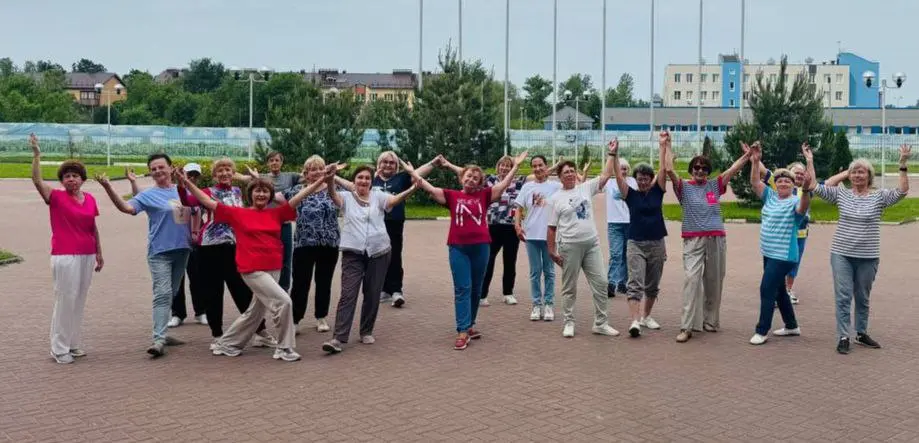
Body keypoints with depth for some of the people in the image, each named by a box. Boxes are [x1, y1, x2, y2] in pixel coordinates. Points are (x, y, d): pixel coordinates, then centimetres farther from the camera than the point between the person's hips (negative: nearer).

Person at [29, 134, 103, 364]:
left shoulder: (90, 199, 8)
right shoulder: (56, 197, -5)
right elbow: (37, 181, -20)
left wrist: (99, 253, 13)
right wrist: (36, 154, -29)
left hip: (87, 255, 5)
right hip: (64, 256, -5)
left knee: (79, 301, 11)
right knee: (65, 300, -3)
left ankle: (74, 343, 21)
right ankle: (59, 348, 6)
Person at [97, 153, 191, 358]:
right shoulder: (148, 195, -6)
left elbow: (194, 212, 21)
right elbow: (126, 207, -22)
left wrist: (194, 232, 5)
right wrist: (108, 187, -35)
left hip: (182, 249, 5)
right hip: (159, 251, -5)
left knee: (171, 294, 14)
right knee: (163, 294, -16)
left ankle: (162, 334, 27)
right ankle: (159, 340, -19)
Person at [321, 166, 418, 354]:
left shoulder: (378, 196, 6)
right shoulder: (347, 197, 5)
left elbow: (395, 199, -12)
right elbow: (333, 195, -15)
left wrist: (411, 190, -32)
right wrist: (330, 180, -38)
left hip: (379, 252, 2)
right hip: (353, 253, -1)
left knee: (372, 295, 9)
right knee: (348, 294, -8)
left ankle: (366, 332, 25)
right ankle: (339, 338, -11)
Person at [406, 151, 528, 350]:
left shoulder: (484, 195, 6)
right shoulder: (452, 196, 4)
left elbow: (503, 184, 2)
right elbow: (429, 188, 0)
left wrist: (515, 166, -3)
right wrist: (412, 172, -2)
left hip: (480, 246, 2)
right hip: (457, 247, -1)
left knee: (476, 288, 11)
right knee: (462, 288, -2)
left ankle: (470, 325, 26)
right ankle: (462, 331, -5)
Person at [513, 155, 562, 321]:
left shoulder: (556, 186, 1)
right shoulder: (527, 187, 6)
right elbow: (519, 208, 4)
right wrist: (517, 225, -8)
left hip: (550, 235, -1)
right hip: (531, 235, 2)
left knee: (549, 272, 7)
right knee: (535, 272, 7)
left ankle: (549, 304, 15)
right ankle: (537, 305, 15)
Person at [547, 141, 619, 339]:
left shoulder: (586, 188, 8)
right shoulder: (556, 198, -2)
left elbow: (605, 175, 5)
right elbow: (552, 227, -1)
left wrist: (612, 154, -1)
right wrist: (552, 251, -5)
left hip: (592, 244, 4)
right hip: (569, 247, -3)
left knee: (600, 283, 2)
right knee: (569, 287, 5)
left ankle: (600, 323, 12)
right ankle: (569, 323, 17)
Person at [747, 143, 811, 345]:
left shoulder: (795, 201, -12)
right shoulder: (770, 196, 7)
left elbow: (803, 208, -34)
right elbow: (755, 182, 2)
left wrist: (805, 190, -53)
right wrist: (755, 161, -12)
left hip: (784, 255, -8)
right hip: (768, 253, 8)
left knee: (767, 290, -8)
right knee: (778, 290, 16)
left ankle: (762, 331, 0)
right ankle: (792, 326, 30)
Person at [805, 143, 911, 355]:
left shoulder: (879, 197, -3)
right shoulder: (841, 193, 1)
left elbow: (902, 191, -18)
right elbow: (813, 187, -2)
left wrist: (903, 164, -26)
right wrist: (810, 162, -9)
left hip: (868, 257, 0)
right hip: (841, 254, 0)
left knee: (863, 298, 14)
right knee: (843, 297, -2)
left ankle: (861, 334, 28)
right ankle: (843, 337, 1)